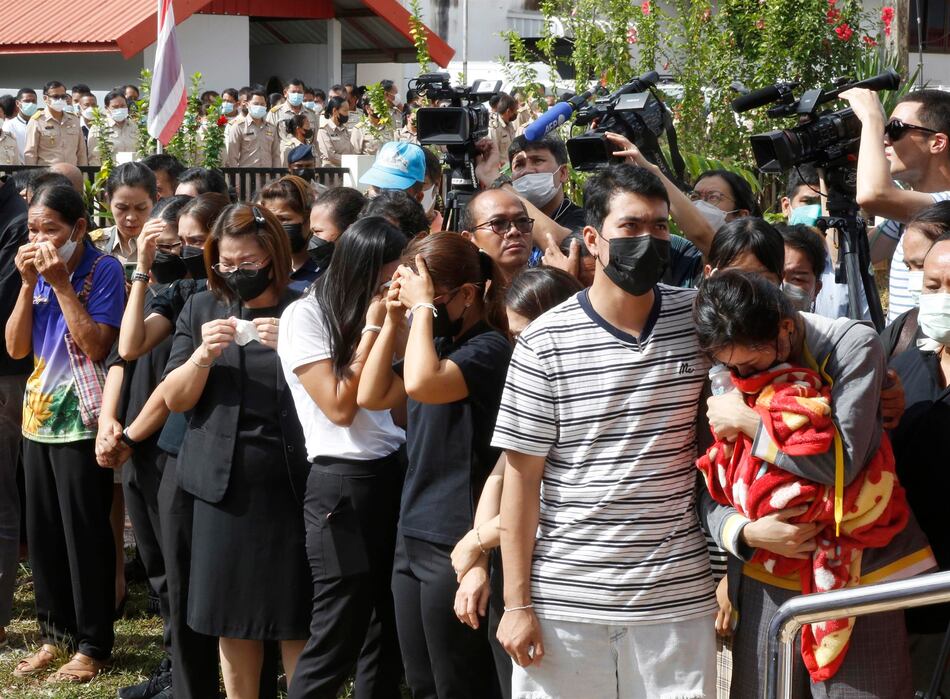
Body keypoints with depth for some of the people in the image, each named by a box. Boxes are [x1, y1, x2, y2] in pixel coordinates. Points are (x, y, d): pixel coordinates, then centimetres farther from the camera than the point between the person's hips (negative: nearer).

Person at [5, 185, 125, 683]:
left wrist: (61, 283, -18)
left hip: (81, 421, -6)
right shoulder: (38, 272, 8)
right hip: (39, 416, 7)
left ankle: (92, 646, 9)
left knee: (84, 534, -1)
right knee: (42, 531, 11)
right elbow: (16, 348, 4)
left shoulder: (103, 270, -10)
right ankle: (55, 633, 23)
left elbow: (97, 346, -19)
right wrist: (29, 283, -6)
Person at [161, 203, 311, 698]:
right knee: (233, 619, 8)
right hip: (224, 482, 3)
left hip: (290, 481, -2)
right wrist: (204, 354, -13)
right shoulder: (201, 310, 9)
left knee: (295, 620, 1)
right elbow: (174, 398, 5)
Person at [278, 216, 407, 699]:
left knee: (389, 638, 10)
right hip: (343, 486, -7)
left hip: (397, 476, 7)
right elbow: (340, 407, -14)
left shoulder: (383, 314, 12)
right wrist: (371, 329, -12)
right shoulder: (305, 316, -7)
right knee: (335, 642, -4)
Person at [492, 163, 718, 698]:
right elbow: (522, 476, -2)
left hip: (677, 595, 2)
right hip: (565, 596, -2)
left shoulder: (698, 319, 2)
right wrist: (517, 604, -4)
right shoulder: (546, 342, -5)